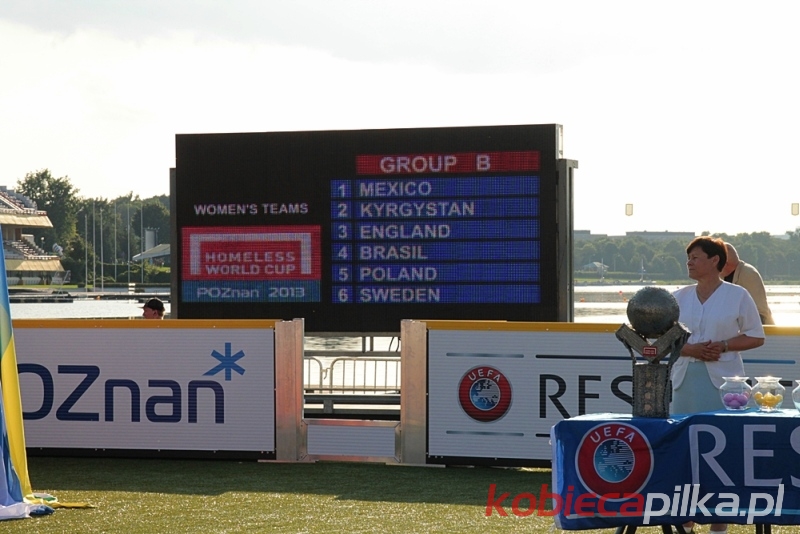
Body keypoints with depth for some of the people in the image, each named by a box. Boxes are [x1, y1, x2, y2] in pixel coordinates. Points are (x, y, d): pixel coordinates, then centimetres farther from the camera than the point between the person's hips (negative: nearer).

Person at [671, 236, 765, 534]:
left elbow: (756, 337, 1)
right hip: (685, 379, 4)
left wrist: (723, 346, -13)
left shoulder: (738, 296, 0)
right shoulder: (679, 297, 10)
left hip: (722, 380, -4)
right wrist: (690, 349, -9)